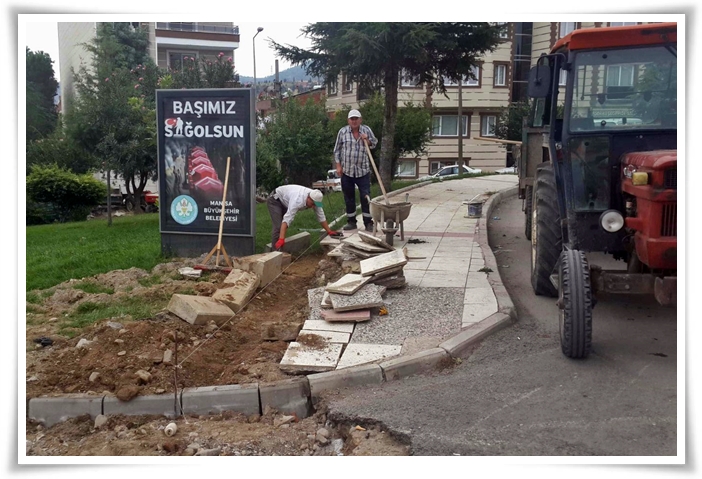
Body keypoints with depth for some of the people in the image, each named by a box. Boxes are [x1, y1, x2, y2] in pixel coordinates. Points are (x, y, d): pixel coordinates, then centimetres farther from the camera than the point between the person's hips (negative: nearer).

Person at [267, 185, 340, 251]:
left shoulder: (315, 198, -21)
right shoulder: (298, 200, -44)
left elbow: (321, 216, -10)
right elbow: (287, 219, -50)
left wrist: (329, 231, -9)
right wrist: (281, 239, -58)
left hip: (285, 202, 8)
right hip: (275, 200, -8)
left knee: (284, 227, 9)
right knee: (278, 227, -20)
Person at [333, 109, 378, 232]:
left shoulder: (366, 130, 2)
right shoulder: (342, 132, 0)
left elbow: (374, 143, 15)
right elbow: (337, 150, 5)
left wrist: (367, 140, -7)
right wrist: (338, 166, -1)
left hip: (363, 170, -1)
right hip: (346, 170, 1)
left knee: (366, 196, -4)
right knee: (349, 197, 9)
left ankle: (368, 222, 2)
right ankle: (351, 221, 20)